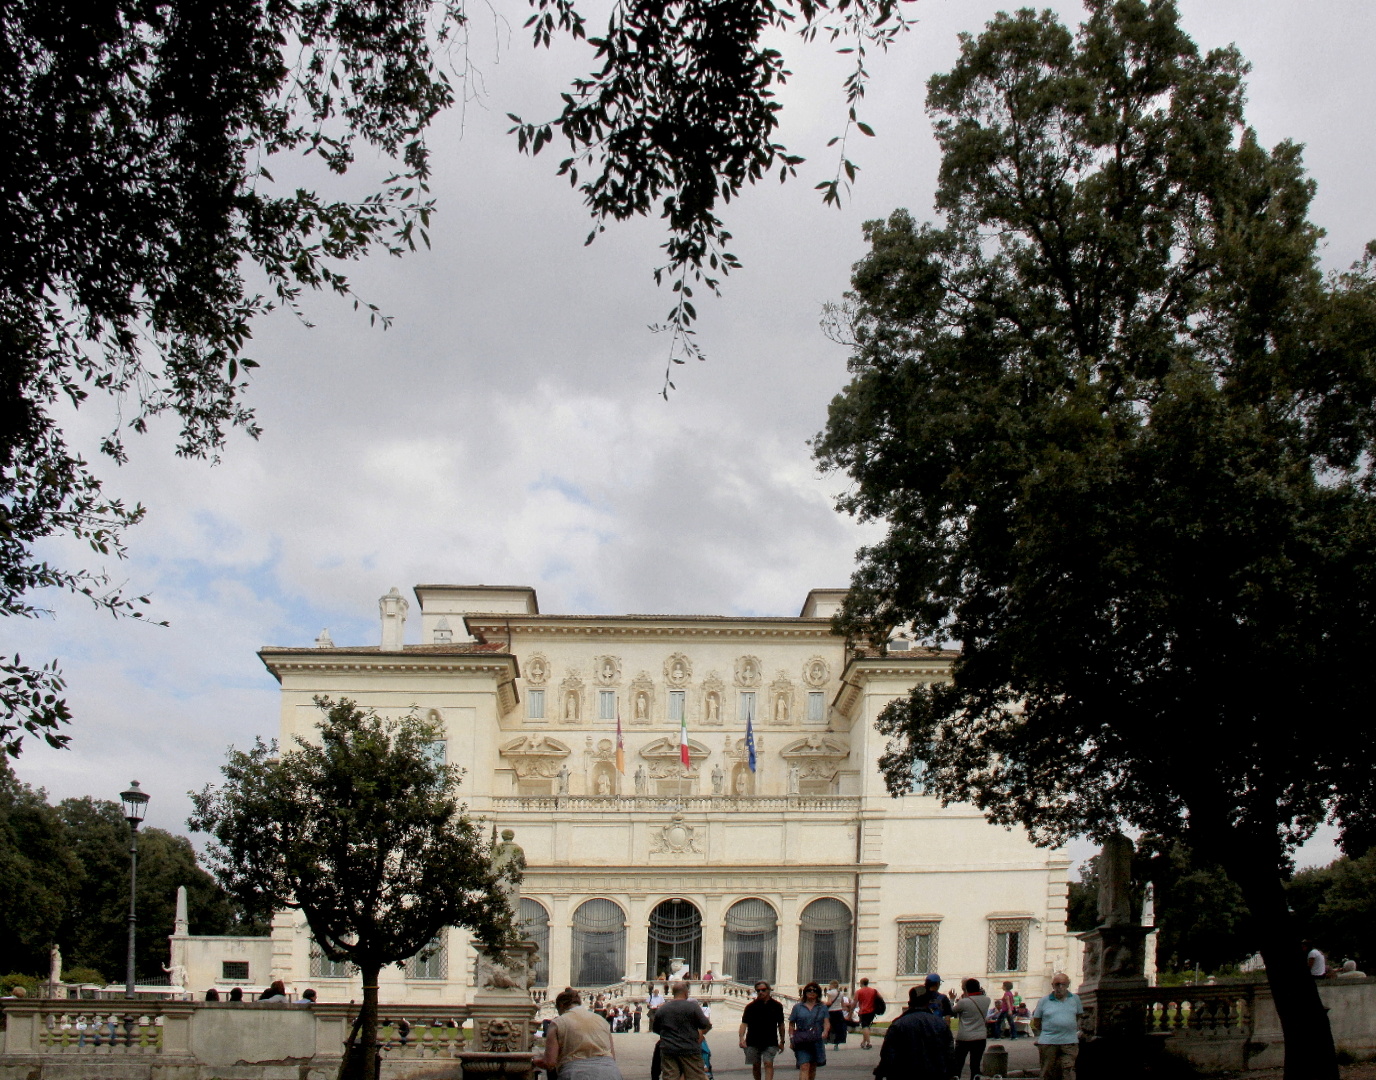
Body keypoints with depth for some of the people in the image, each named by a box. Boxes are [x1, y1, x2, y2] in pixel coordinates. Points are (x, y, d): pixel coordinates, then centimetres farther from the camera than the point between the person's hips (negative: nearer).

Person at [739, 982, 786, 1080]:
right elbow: (744, 1023, -7)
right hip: (753, 1042, 1)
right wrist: (741, 1038, -22)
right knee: (756, 1066, 10)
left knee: (768, 1064, -13)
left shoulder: (777, 1006, 3)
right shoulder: (751, 1007, -1)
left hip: (770, 1042, -1)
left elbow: (781, 1024, 12)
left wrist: (782, 1041, 14)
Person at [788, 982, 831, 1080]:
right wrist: (791, 1038, -3)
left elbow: (827, 1022, 0)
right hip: (802, 1042, -2)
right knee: (804, 1067, -15)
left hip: (817, 1041, 2)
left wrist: (825, 1032, -20)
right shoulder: (798, 1007, 7)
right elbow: (791, 1024, 9)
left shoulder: (822, 1007, 9)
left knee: (813, 1067, 15)